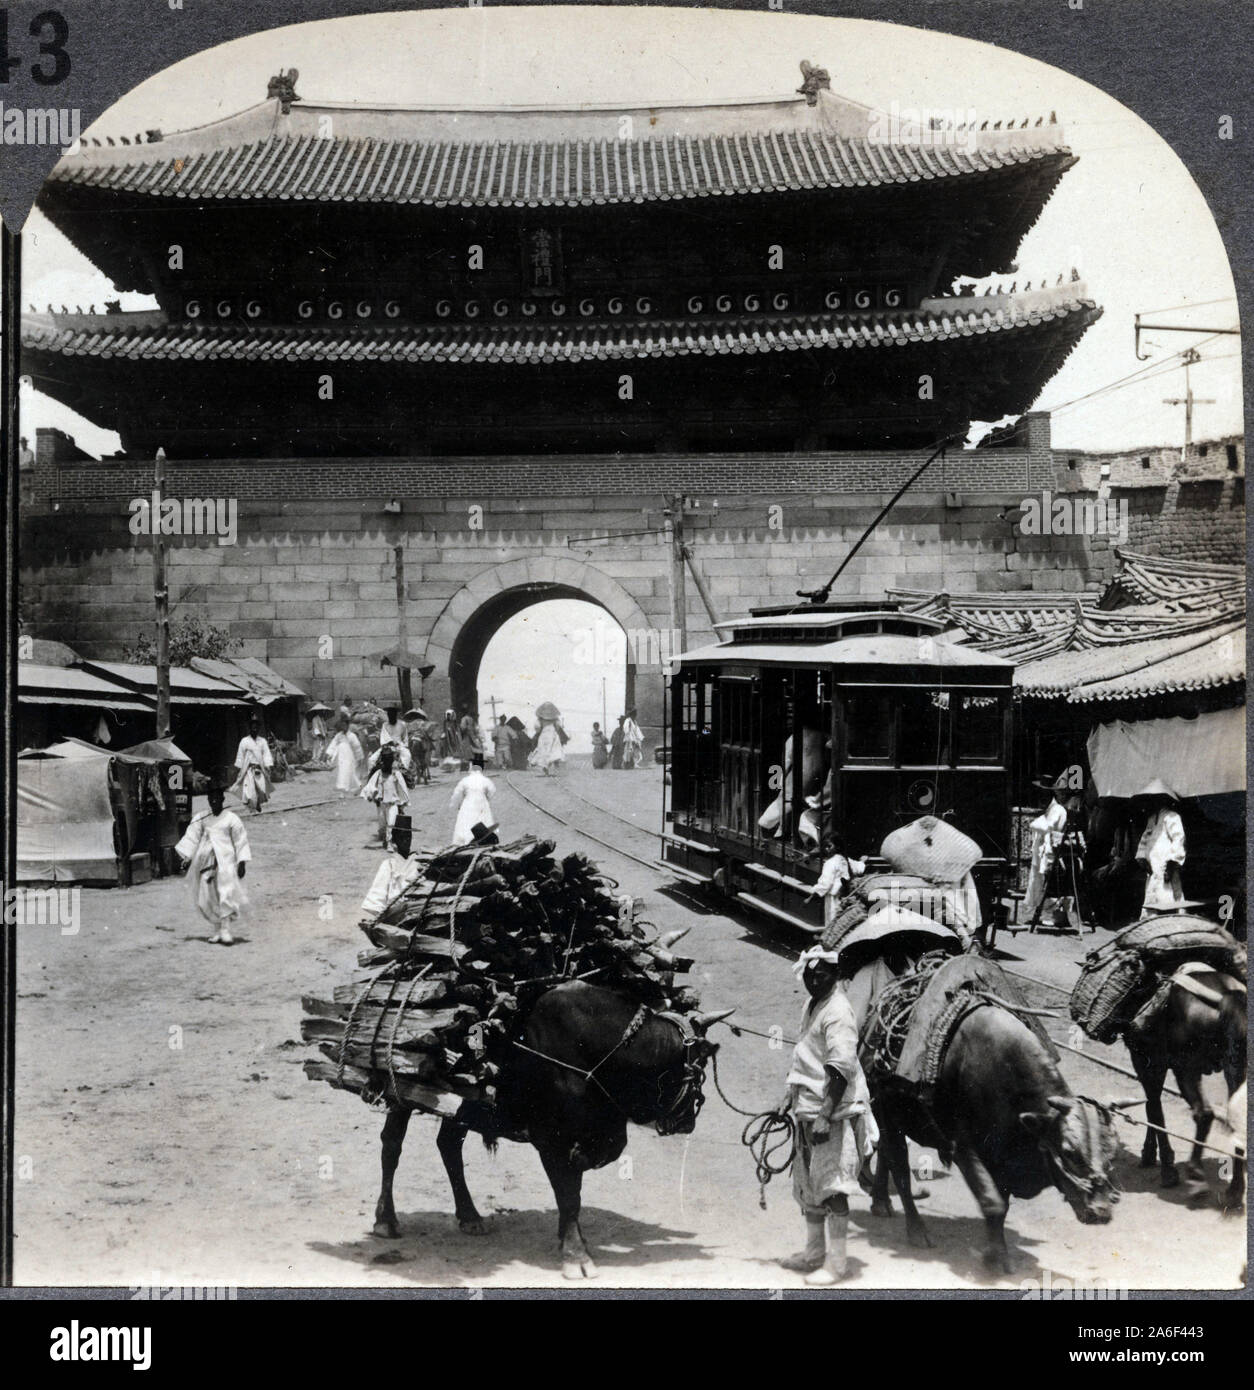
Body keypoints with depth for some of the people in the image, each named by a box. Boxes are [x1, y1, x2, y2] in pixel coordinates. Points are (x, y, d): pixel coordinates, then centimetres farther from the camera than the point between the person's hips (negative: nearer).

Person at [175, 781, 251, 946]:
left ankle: (225, 931, -12)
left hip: (226, 862, -3)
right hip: (206, 861, 3)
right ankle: (217, 930, 15)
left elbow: (241, 841, 3)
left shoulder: (231, 818, 2)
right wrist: (186, 857, -4)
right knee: (207, 897, 3)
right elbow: (192, 838, 6)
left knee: (226, 894, -13)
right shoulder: (200, 818, 9)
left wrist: (241, 862, -3)